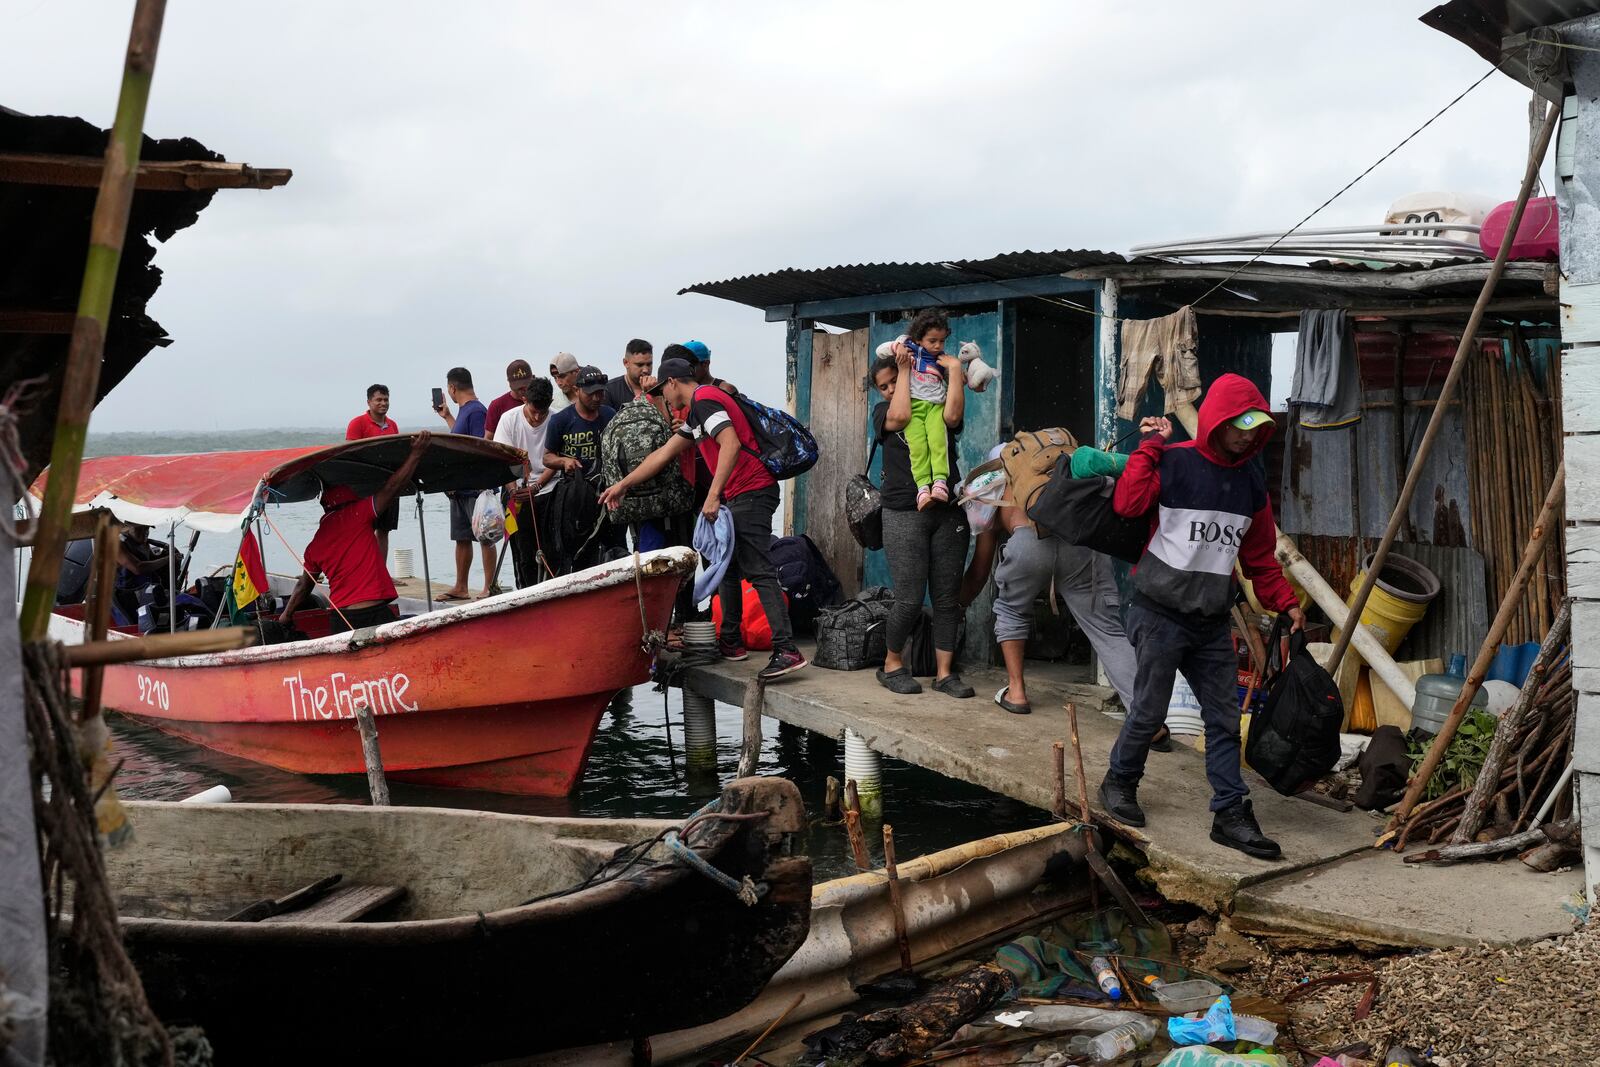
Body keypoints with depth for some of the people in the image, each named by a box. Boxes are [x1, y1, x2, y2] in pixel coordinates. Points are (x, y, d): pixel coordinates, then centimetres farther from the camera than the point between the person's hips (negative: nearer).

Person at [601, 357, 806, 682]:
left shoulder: (704, 400, -9)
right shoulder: (698, 410, 24)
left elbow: (731, 445, -24)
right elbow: (664, 454, 29)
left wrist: (713, 495, -25)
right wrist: (623, 485, 32)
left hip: (751, 492, -11)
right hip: (740, 496, 11)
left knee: (758, 571, -15)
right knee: (728, 566, 17)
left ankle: (787, 651, -20)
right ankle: (730, 642, 25)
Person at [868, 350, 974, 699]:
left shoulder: (937, 410, 12)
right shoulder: (883, 412, 9)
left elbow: (953, 416, -12)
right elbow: (900, 417, -14)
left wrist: (955, 370, -6)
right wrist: (905, 368, -5)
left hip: (948, 513, 2)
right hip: (904, 514, -2)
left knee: (947, 598, 1)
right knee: (910, 599, -7)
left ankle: (944, 672, 7)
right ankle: (892, 664, 13)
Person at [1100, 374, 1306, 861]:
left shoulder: (1250, 480, 9)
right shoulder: (1174, 462, -9)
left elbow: (1259, 555, 16)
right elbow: (1127, 504, -26)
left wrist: (1285, 601, 10)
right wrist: (1151, 446, -20)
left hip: (1212, 621, 6)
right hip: (1160, 613, -6)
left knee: (1225, 719, 4)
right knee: (1149, 711, 2)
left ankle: (1231, 813, 11)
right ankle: (1119, 783, 25)